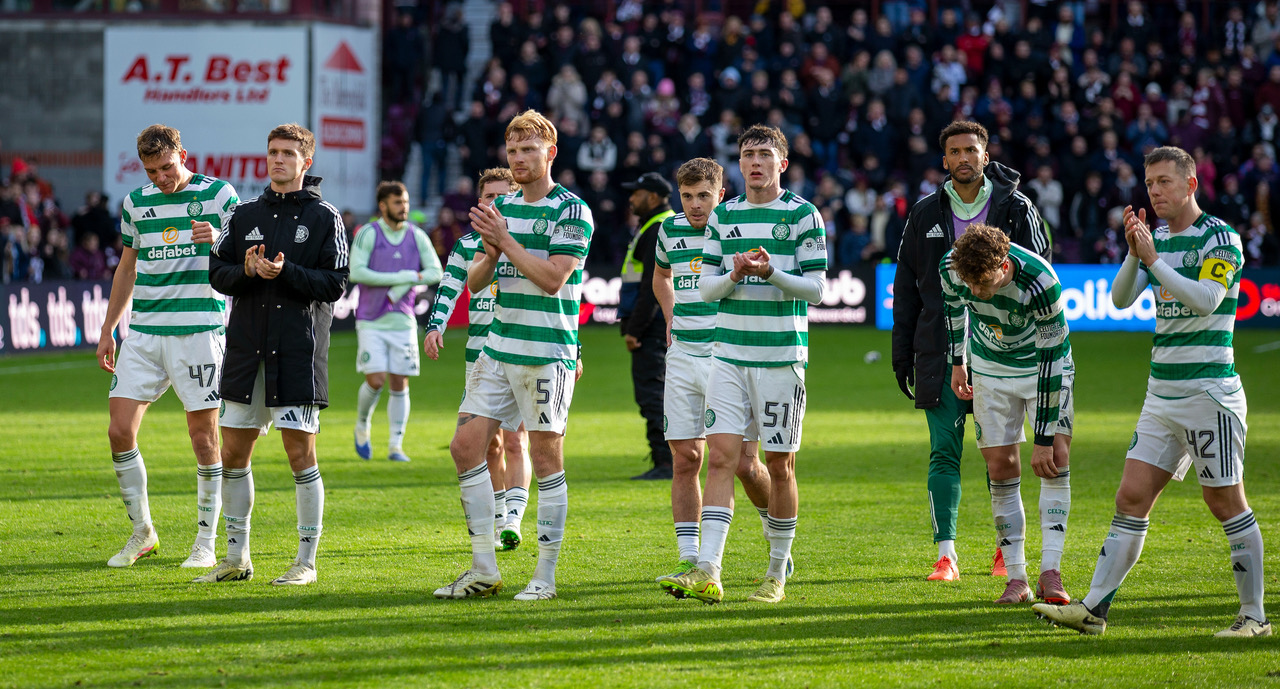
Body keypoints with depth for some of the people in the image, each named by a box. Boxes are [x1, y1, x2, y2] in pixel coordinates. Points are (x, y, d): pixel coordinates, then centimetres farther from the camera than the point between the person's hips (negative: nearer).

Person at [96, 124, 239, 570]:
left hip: (199, 330, -4)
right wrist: (107, 329, 20)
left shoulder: (219, 195, -2)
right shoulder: (136, 203, 11)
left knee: (203, 435, -2)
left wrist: (218, 242, -23)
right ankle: (141, 532, 12)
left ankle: (206, 541, 8)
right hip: (144, 331, 4)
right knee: (120, 431, -3)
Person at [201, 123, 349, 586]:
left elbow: (335, 284, -5)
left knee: (300, 452, -6)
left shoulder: (325, 217, 1)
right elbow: (217, 273, 11)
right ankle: (237, 558, 18)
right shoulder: (246, 215, 14)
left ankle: (306, 561, 2)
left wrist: (286, 272, -18)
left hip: (299, 352, -5)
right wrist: (247, 271, -9)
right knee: (233, 453, 7)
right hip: (246, 347, 5)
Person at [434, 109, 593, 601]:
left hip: (546, 352, -7)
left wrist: (505, 239, -14)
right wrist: (491, 253, -6)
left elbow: (552, 277, -17)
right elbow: (475, 282, 15)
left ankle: (545, 576, 4)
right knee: (466, 445, 1)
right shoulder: (502, 207, 15)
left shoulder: (571, 211, -7)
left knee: (546, 459, -3)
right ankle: (484, 570, 8)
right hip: (498, 347, 7)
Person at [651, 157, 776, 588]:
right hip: (683, 358, 4)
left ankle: (776, 530, 24)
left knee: (744, 464, -4)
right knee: (685, 460, -1)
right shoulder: (670, 231, 8)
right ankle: (689, 561, 2)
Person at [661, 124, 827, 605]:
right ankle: (707, 573, -15)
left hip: (782, 356, -3)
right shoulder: (723, 215, 11)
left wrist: (771, 272, -19)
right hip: (729, 353, 3)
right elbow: (706, 286, 10)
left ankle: (777, 573, 16)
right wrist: (734, 275, -11)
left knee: (779, 464, 3)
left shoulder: (803, 215, -1)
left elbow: (815, 287, -3)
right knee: (720, 456, -8)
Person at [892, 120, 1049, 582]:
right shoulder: (926, 214, 8)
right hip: (940, 352, 1)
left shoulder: (1016, 208, 2)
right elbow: (906, 286, 12)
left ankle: (1008, 548, 18)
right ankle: (946, 555, -3)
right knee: (943, 452, -3)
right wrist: (902, 354, 7)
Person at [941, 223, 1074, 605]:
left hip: (1044, 368, -3)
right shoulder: (951, 267, -23)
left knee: (1056, 460, -14)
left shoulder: (1041, 283, -35)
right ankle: (1016, 578, 1)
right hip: (991, 369, 3)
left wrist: (1044, 438, -26)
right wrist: (957, 362, 11)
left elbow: (1051, 359, -29)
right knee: (1000, 468, -3)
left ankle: (1051, 573, -14)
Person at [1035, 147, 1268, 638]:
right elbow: (1120, 299, 4)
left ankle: (1254, 616, 5)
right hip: (1162, 392, 7)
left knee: (1226, 504, -3)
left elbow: (1206, 299, -22)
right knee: (1132, 498, 3)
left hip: (1209, 391, -7)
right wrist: (1134, 254, -12)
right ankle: (1094, 609, 2)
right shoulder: (1156, 238, 14)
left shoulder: (1220, 238, -8)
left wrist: (1154, 260, -23)